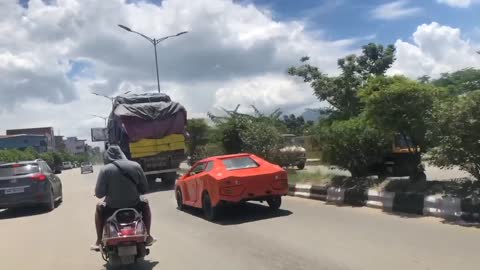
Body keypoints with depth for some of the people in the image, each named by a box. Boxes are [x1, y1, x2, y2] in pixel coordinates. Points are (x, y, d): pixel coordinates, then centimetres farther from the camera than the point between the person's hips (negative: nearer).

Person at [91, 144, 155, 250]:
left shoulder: (105, 170, -10)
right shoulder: (135, 166, -4)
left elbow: (99, 194, -9)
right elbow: (144, 189, 1)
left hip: (112, 208, -1)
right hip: (134, 206, 1)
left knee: (99, 207, 32)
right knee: (145, 202, 34)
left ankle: (99, 241, 30)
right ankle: (147, 237, 33)